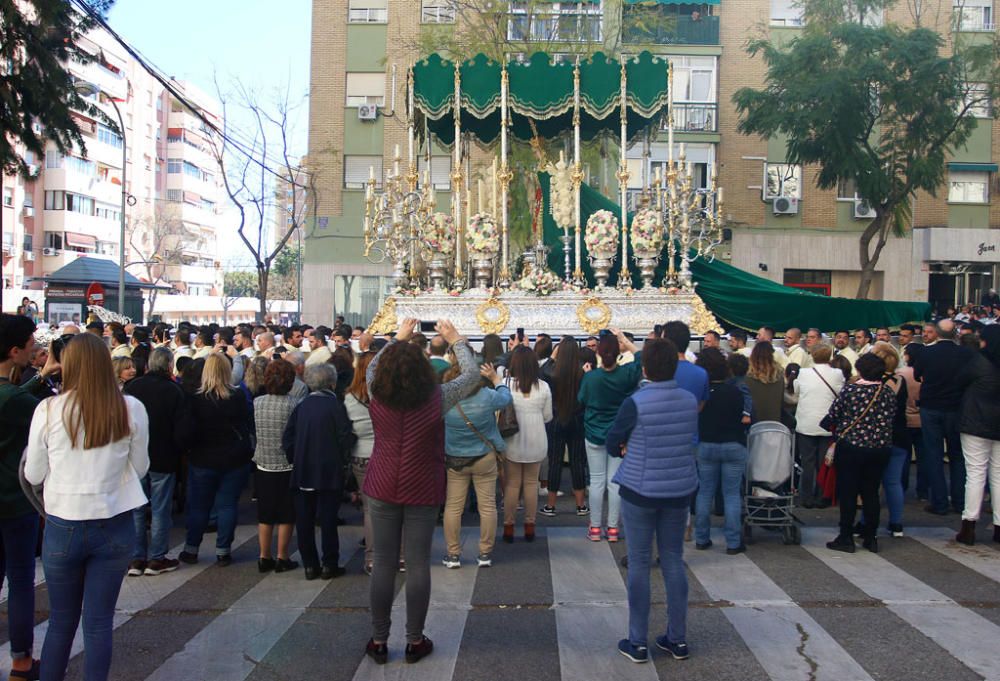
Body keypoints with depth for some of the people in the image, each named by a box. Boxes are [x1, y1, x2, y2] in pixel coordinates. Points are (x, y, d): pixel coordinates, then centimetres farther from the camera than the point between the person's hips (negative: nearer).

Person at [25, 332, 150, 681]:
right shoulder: (131, 409, -8)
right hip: (114, 527, 0)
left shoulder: (49, 410, -9)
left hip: (63, 527, 0)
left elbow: (33, 474, 1)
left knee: (60, 622, 17)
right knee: (99, 622, 10)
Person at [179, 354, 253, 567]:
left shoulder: (196, 399, -11)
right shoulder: (238, 397, -11)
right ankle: (223, 551, 11)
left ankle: (191, 549, 22)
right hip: (235, 461, 0)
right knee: (227, 505, 8)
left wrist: (189, 450, 10)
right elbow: (249, 424, -1)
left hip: (202, 460, 0)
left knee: (198, 505, 14)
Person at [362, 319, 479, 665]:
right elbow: (472, 374, 1)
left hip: (382, 488, 2)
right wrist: (456, 341, 12)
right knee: (418, 564, 7)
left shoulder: (377, 395, -8)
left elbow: (372, 367, 14)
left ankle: (379, 641, 20)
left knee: (383, 563, 9)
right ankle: (415, 641, 17)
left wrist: (398, 337, 21)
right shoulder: (437, 398, -14)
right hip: (423, 492, -2)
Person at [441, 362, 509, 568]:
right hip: (485, 458, 0)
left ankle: (453, 554, 15)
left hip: (455, 461, 0)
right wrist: (495, 377, 20)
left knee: (453, 507, 9)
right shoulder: (487, 396, -17)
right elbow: (505, 396, 4)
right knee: (487, 506, 9)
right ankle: (485, 554, 16)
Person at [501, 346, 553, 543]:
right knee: (531, 483, 13)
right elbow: (548, 417, 3)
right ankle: (530, 525, 19)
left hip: (513, 442, -1)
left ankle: (508, 526, 15)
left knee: (511, 484, 9)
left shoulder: (506, 384, -12)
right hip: (536, 443, 2)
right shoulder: (543, 386, -5)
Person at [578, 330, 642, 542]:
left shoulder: (590, 377, -17)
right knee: (615, 481, 8)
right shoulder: (626, 373, -13)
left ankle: (595, 528, 15)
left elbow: (581, 400, 2)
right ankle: (613, 528, 14)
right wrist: (626, 341, 7)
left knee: (597, 481, 8)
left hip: (594, 435, -1)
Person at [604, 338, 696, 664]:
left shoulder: (635, 403, -17)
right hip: (680, 489, 4)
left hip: (640, 490, -4)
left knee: (639, 564, 6)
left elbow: (611, 445, -6)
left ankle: (638, 642, 14)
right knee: (673, 561, 14)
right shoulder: (690, 401, -2)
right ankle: (678, 639, 22)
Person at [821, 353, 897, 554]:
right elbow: (891, 420, 6)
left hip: (850, 446, -4)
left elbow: (832, 417, -6)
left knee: (847, 493, 4)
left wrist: (835, 431, 15)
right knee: (871, 493, 12)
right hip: (880, 449, 4)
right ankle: (871, 538, 18)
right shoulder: (888, 393, -1)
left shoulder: (850, 390, -12)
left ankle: (846, 538, 8)